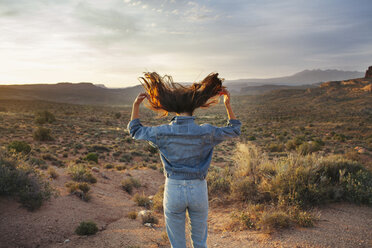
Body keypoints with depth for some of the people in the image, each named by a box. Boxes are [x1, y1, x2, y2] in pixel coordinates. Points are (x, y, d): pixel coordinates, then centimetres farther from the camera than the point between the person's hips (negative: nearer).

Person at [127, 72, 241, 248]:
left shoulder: (162, 132, -13)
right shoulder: (206, 132, -14)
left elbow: (135, 131, 7)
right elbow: (234, 131, 4)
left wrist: (136, 105, 11)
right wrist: (228, 104, 6)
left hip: (173, 191, 0)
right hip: (198, 191, 1)